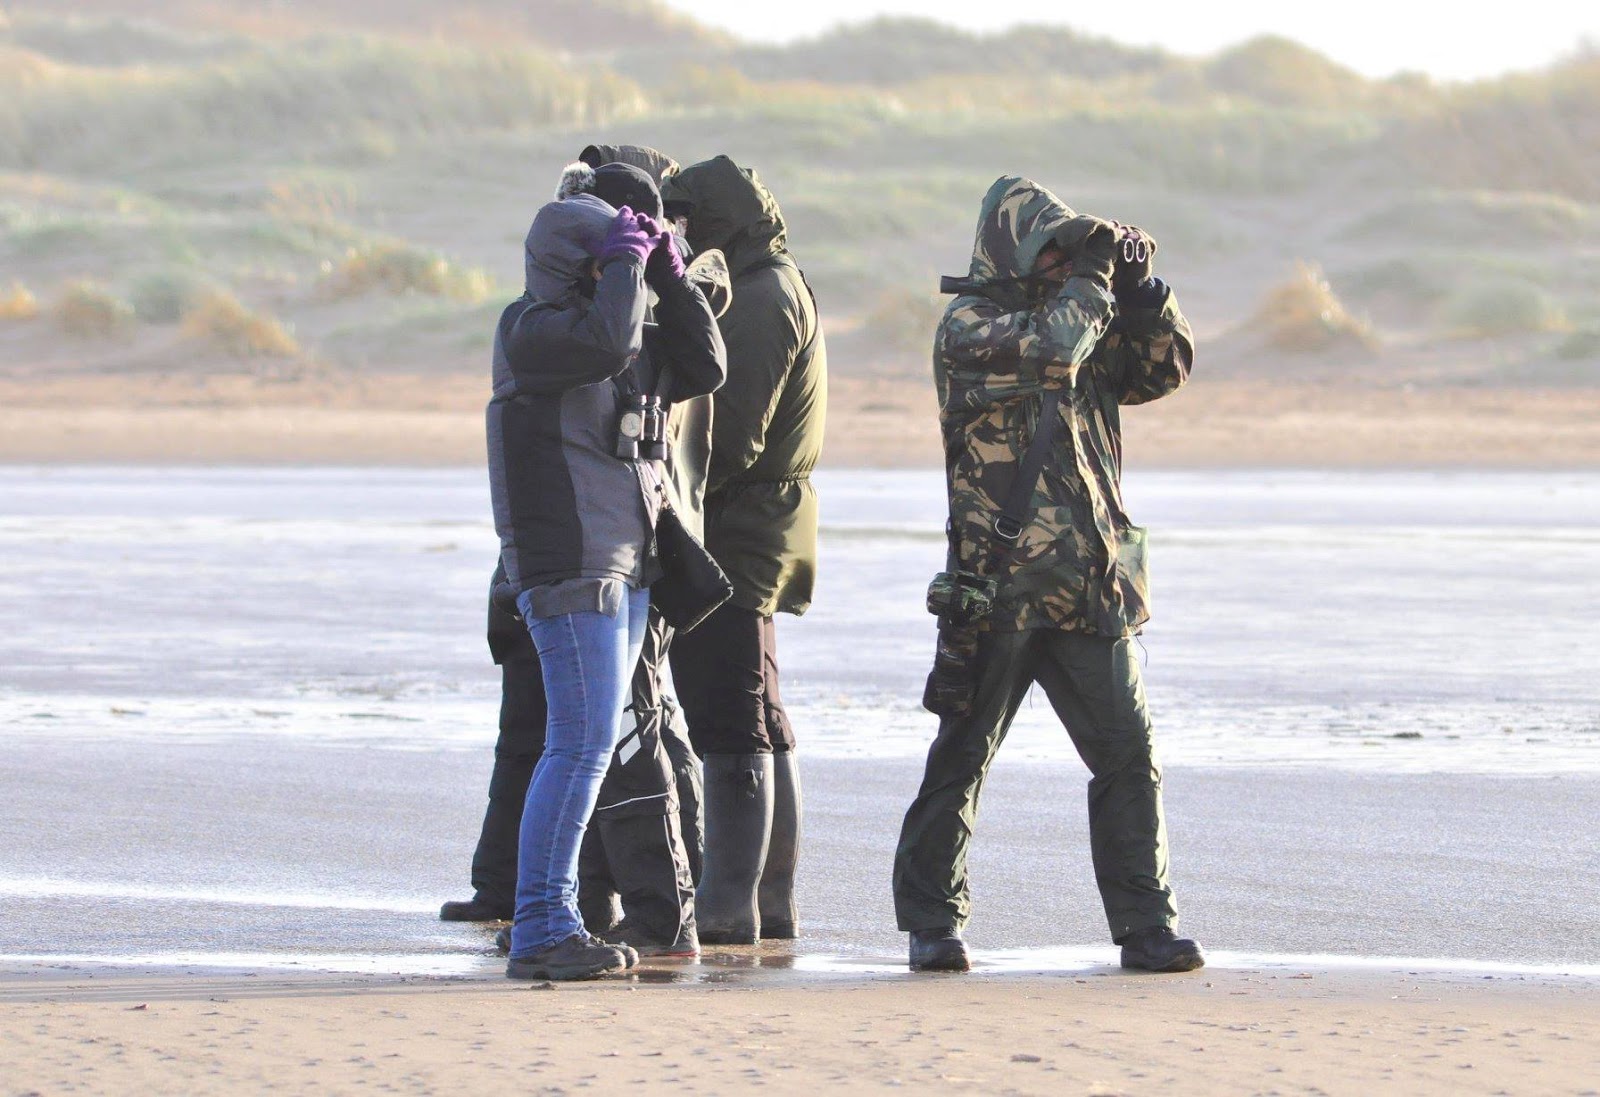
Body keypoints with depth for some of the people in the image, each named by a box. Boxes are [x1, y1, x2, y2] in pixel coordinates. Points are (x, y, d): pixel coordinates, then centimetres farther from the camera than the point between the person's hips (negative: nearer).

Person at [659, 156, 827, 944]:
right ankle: (771, 901, 18)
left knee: (731, 725, -12)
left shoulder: (759, 302, -15)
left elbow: (731, 437, -22)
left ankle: (729, 903, -14)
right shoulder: (778, 290, 18)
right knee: (759, 725, 14)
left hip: (735, 533, -11)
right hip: (761, 531, 11)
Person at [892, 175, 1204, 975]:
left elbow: (1164, 369, 15)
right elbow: (1051, 351, -22)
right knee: (962, 757, 1)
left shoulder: (1083, 321, 16)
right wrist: (1093, 282, -9)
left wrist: (1141, 291, 1)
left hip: (1089, 586, 6)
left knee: (1128, 754, 1)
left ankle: (1146, 924, 5)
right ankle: (932, 921, 11)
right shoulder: (969, 326, -6)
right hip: (996, 590, -6)